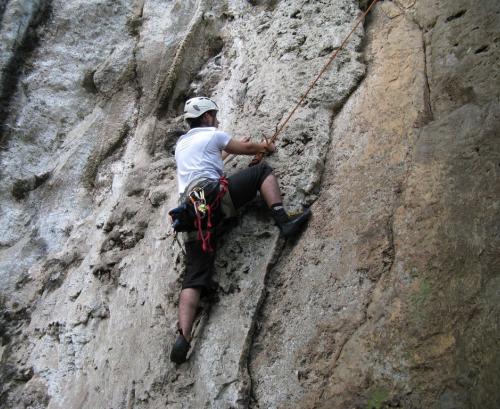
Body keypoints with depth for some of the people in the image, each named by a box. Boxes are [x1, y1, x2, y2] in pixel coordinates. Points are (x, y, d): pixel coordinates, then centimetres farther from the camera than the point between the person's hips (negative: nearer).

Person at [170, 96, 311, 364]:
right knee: (263, 171, 10)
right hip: (213, 192, -5)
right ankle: (283, 221, -11)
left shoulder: (181, 145, 32)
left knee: (194, 277, -1)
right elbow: (247, 148, 23)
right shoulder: (212, 134, 14)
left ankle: (183, 336, -18)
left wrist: (227, 150, 59)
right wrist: (266, 147, 43)